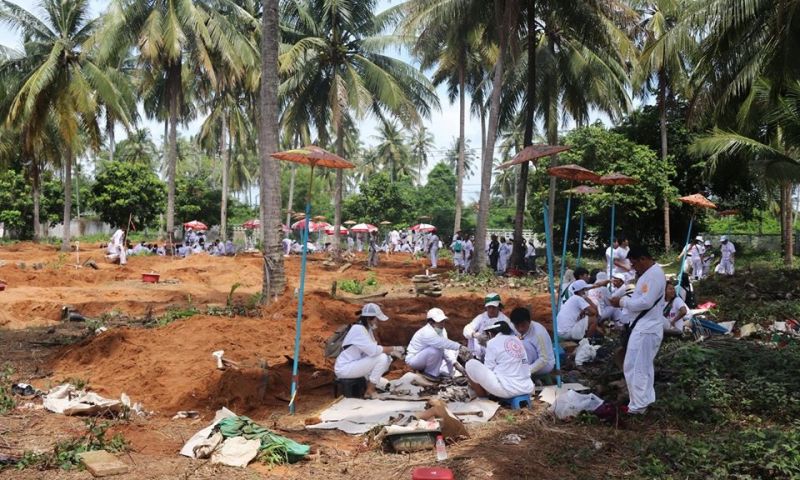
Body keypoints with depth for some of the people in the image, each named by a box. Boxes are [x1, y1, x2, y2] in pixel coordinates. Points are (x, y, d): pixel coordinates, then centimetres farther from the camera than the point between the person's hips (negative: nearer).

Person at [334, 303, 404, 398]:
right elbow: (373, 350, -28)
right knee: (381, 358, -20)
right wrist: (393, 348, -16)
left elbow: (372, 349, 7)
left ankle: (370, 383, 8)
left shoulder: (367, 328, 7)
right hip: (344, 368, -9)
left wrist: (391, 352, -7)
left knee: (387, 358, 2)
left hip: (355, 364, 9)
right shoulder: (358, 329, -22)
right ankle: (369, 391, -9)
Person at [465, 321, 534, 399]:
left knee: (471, 364, 3)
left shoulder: (493, 342, 0)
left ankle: (482, 394, 15)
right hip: (527, 388, 6)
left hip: (506, 389, -6)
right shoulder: (517, 340, 18)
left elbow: (488, 369, 0)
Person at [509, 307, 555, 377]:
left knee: (525, 343, -30)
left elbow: (544, 359, -26)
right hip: (532, 361, 6)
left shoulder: (539, 332, -27)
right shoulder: (515, 329, -9)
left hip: (545, 364, -6)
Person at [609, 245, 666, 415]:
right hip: (645, 326, 11)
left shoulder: (654, 274, -21)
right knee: (644, 366, 19)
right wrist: (624, 299, 5)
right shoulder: (649, 272, 14)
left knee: (634, 367, -5)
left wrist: (622, 302, -19)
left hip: (646, 329, -11)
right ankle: (645, 400, 30)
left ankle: (638, 406, 2)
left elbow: (645, 302, -27)